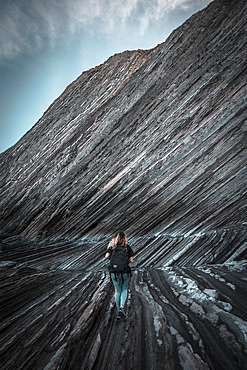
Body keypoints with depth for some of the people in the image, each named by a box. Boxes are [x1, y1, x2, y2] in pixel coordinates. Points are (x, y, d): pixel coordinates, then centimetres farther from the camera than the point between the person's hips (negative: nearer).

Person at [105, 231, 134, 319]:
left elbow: (107, 256, -15)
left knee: (117, 291, 19)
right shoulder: (127, 247, -5)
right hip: (124, 272, -2)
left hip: (114, 273, 2)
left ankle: (118, 310, 22)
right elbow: (131, 260, -7)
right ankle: (122, 307, 3)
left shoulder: (112, 246, -2)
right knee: (124, 289, 20)